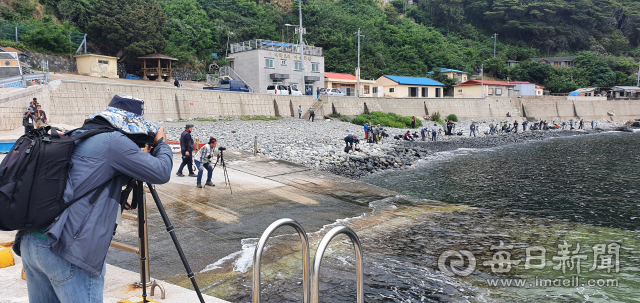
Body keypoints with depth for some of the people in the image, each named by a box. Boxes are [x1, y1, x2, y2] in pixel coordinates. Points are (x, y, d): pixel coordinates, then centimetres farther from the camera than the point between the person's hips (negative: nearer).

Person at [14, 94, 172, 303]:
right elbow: (161, 173, -6)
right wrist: (162, 143, 12)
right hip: (67, 248, -9)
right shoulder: (114, 141, -8)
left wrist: (144, 156, 25)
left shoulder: (75, 137, 18)